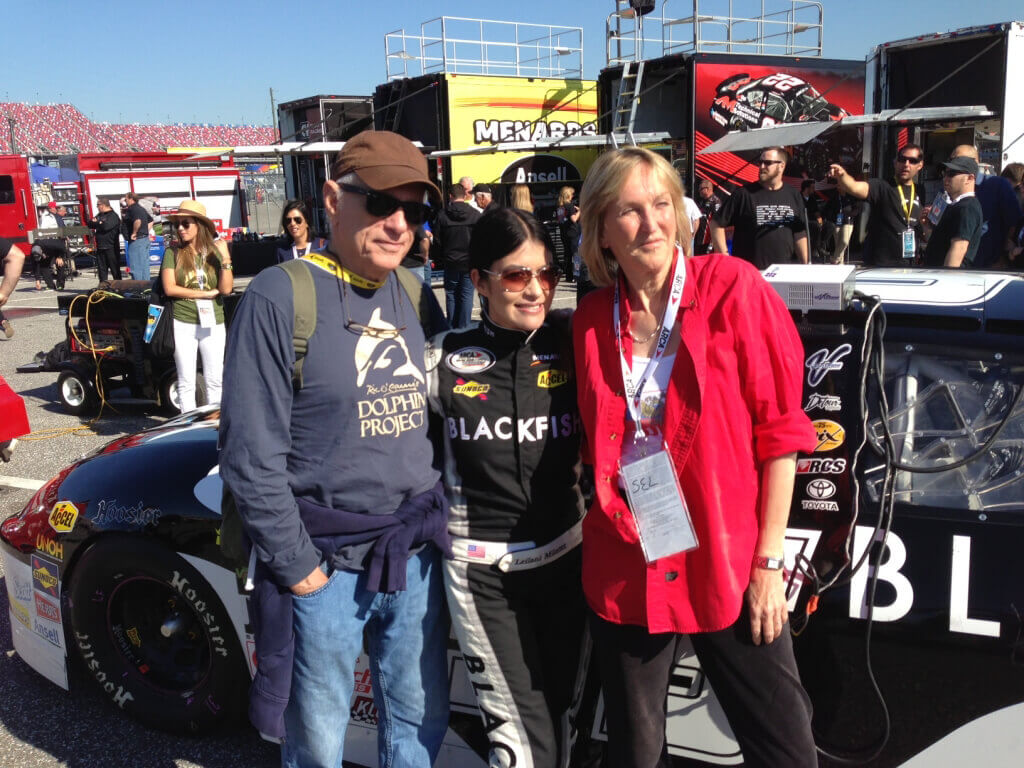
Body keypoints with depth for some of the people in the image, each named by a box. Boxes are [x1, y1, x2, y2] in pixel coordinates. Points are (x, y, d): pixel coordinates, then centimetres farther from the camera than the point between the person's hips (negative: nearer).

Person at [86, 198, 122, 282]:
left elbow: (106, 226, -23)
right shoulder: (99, 215, 18)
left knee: (115, 268, -1)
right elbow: (89, 224, 13)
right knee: (101, 268, 9)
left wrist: (96, 223, -4)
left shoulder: (113, 216, -9)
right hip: (100, 247, 8)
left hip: (111, 247, -8)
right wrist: (95, 222, -10)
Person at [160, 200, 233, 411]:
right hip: (183, 323, -1)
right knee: (186, 383, 4)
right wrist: (207, 293, -8)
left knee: (215, 381, 7)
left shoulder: (215, 252, 3)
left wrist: (225, 257, -14)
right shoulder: (172, 253, 0)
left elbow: (226, 288, -5)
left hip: (213, 324, 1)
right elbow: (169, 289, -8)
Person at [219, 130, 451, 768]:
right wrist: (297, 566, -11)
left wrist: (439, 520, 4)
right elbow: (252, 455, -13)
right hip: (327, 562, -5)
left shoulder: (414, 295, 7)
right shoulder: (281, 296, -12)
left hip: (417, 552, 5)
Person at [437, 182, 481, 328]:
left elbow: (438, 238, -1)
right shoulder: (476, 214, -8)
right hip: (469, 261, -1)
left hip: (450, 261, 1)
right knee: (467, 294, 5)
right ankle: (464, 327, 4)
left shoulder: (442, 215, -7)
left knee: (451, 294, 12)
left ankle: (452, 327, 15)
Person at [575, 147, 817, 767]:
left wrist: (769, 561, -8)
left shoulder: (732, 287, -6)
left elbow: (779, 429, -6)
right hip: (625, 571, 3)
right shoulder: (592, 319, 4)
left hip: (730, 568, -2)